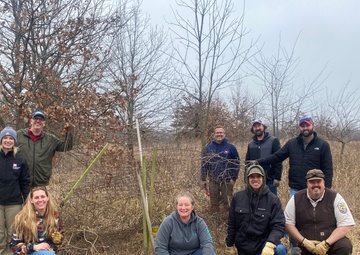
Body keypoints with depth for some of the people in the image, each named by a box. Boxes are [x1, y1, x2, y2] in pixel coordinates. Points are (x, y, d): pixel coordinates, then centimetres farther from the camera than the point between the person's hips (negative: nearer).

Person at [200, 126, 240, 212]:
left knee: (227, 204, 5)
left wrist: (234, 178, -7)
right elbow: (204, 164, 6)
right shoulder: (208, 147, 4)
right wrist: (203, 179, 3)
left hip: (227, 181, -2)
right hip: (213, 181, 2)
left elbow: (236, 163, 0)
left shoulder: (231, 147, -1)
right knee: (214, 204, 9)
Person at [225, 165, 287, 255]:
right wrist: (229, 246, 7)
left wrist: (270, 244, -30)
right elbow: (232, 223, 4)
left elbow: (278, 225, -14)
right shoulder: (238, 197, -4)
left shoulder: (273, 199, -9)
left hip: (263, 242, -2)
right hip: (243, 246, 2)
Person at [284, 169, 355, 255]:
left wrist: (326, 244, -19)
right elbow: (288, 223, 0)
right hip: (306, 244, 1)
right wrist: (304, 241, -13)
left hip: (331, 240, -1)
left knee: (345, 246, -29)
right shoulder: (296, 199, -1)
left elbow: (346, 225, -9)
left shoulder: (334, 197, -6)